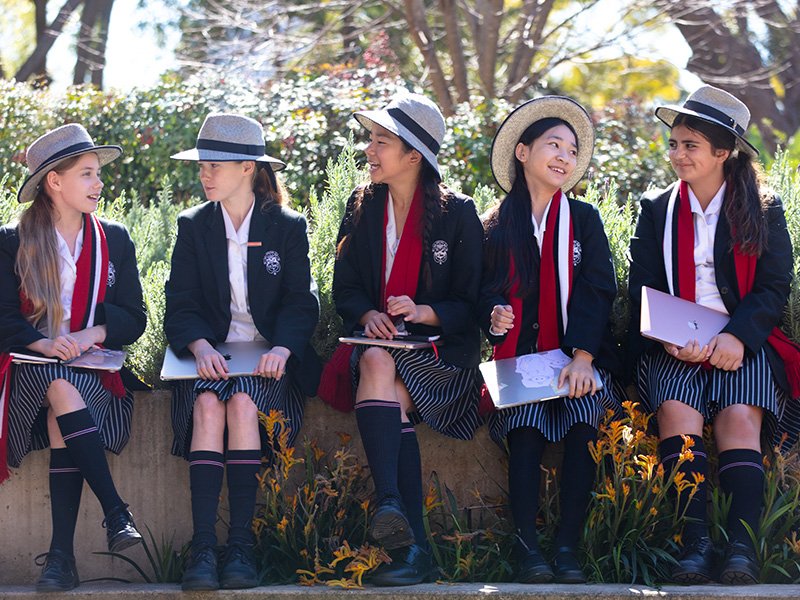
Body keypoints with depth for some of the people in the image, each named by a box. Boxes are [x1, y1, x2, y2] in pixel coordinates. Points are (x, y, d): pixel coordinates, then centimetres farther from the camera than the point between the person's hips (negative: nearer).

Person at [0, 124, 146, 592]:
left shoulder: (115, 240, 14)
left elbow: (134, 318, 9)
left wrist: (91, 334, -12)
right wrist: (43, 343, -20)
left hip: (94, 365, 1)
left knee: (63, 400, -33)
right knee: (62, 390, -36)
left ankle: (62, 554, -39)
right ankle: (116, 512, -40)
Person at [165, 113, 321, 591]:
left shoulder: (288, 227, 5)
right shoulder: (193, 227, 10)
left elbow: (301, 303, -1)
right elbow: (180, 305, 2)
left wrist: (282, 348, -22)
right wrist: (201, 346, -20)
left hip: (268, 359, -1)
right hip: (210, 358, 1)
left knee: (242, 403, -33)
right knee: (207, 404, -31)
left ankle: (242, 546, -32)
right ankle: (203, 548, -38)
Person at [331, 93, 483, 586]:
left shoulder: (458, 214, 1)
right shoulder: (363, 208, 11)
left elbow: (470, 302, 0)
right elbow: (345, 288, 12)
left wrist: (423, 312, -19)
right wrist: (368, 315, -10)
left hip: (439, 346, -2)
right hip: (376, 337, 2)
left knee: (381, 367, -35)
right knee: (377, 362, -35)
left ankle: (389, 507, -42)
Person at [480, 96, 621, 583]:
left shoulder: (584, 220, 11)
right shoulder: (498, 226, 11)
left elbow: (598, 291, 1)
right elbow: (489, 289, 10)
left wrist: (583, 356, -13)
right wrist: (495, 315, -15)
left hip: (580, 354, 0)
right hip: (521, 350, 0)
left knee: (584, 421, -26)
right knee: (525, 426, -26)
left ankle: (569, 549, -27)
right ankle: (528, 548, -28)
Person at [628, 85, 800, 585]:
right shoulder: (656, 210, 13)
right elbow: (642, 290, 6)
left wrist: (737, 336, -17)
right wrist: (671, 338, -14)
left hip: (744, 342, -1)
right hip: (674, 347, 1)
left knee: (740, 417, -29)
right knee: (677, 411, -29)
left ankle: (742, 544, -35)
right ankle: (696, 541, -34)